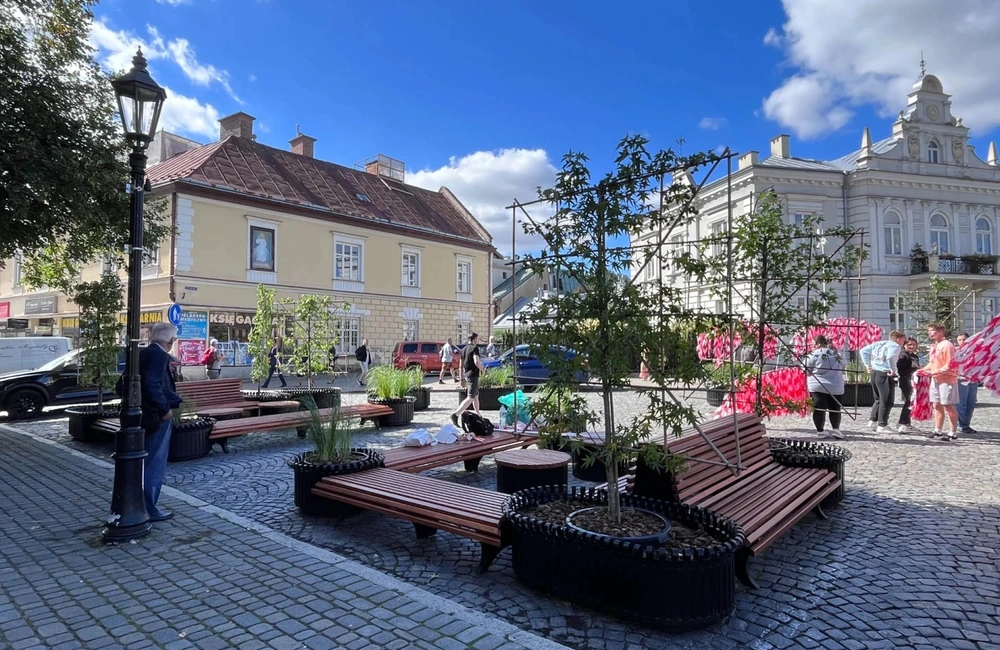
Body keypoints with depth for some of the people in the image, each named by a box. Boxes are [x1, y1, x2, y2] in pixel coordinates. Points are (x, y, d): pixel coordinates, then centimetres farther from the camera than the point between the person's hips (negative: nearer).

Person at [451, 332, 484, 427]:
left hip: (467, 375, 9)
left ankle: (478, 415, 29)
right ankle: (456, 414, -22)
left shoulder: (464, 349, 14)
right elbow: (476, 362, -24)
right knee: (470, 397, -11)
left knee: (476, 396, 20)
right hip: (473, 375, -9)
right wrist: (482, 369, -8)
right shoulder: (475, 348, -10)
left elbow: (461, 365, 16)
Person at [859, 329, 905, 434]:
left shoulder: (878, 343, 16)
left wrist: (867, 365, 15)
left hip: (874, 372, 8)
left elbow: (863, 351, 16)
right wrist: (893, 370, -16)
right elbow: (890, 357, -27)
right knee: (886, 401, 2)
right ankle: (882, 425, 4)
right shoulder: (895, 346, -6)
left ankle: (872, 420, 18)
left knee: (879, 399, 21)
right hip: (885, 374, -7)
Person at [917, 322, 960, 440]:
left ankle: (953, 433, 4)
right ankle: (938, 431, 21)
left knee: (948, 406, -3)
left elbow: (951, 365, -19)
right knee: (936, 405, 12)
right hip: (935, 379, 9)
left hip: (947, 379, -9)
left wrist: (935, 372, -22)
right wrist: (923, 369, 5)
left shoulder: (946, 345, -14)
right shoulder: (934, 346, 13)